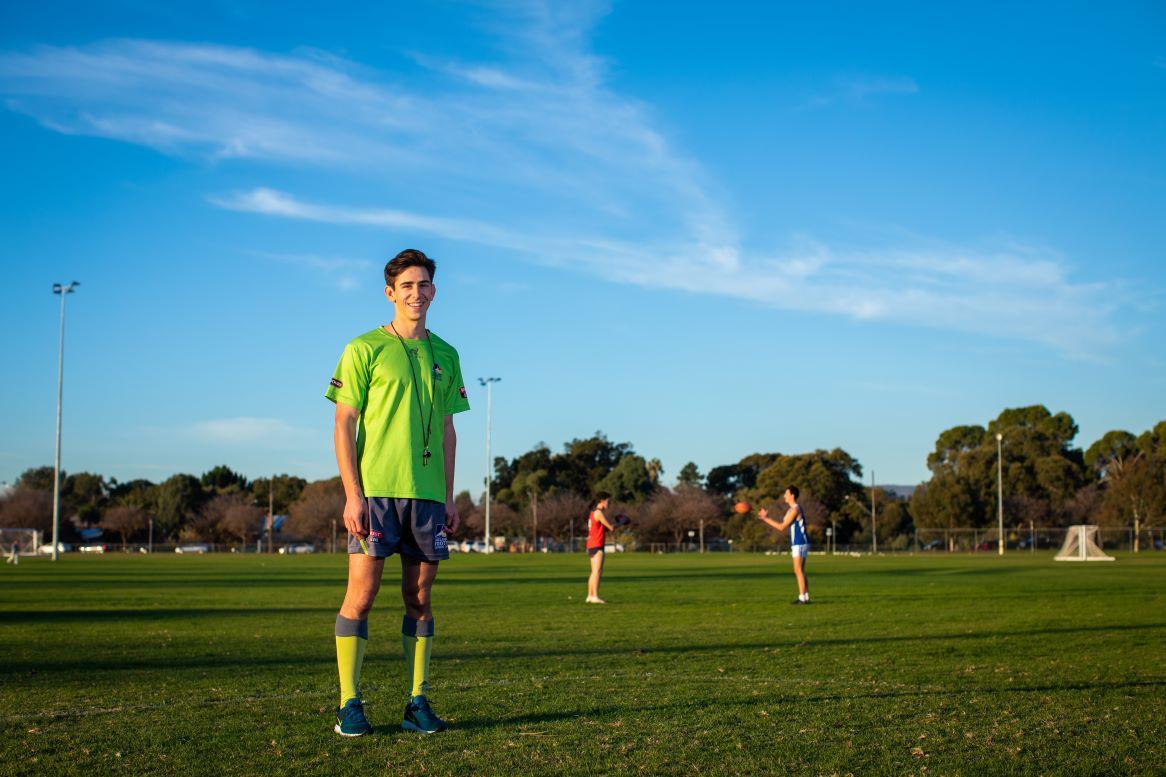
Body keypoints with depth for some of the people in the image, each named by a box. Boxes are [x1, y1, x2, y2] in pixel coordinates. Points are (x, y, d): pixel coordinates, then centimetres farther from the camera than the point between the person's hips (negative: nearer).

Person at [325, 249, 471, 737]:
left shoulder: (444, 355, 15)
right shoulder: (364, 349, 1)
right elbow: (344, 425, -2)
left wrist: (448, 496, 13)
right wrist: (352, 494, -11)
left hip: (427, 493, 4)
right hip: (375, 490, -4)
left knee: (420, 597, 6)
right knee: (361, 593, -6)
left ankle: (417, 702, 12)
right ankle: (349, 704, 0)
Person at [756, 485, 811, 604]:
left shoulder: (795, 509, -16)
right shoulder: (792, 509, 16)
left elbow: (782, 527, -15)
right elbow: (783, 524, 15)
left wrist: (766, 519, -12)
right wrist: (767, 517, 10)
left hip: (800, 544, -10)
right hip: (798, 543, 10)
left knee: (798, 570, -10)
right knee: (799, 571, 11)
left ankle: (803, 597, -10)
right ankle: (805, 596, 13)